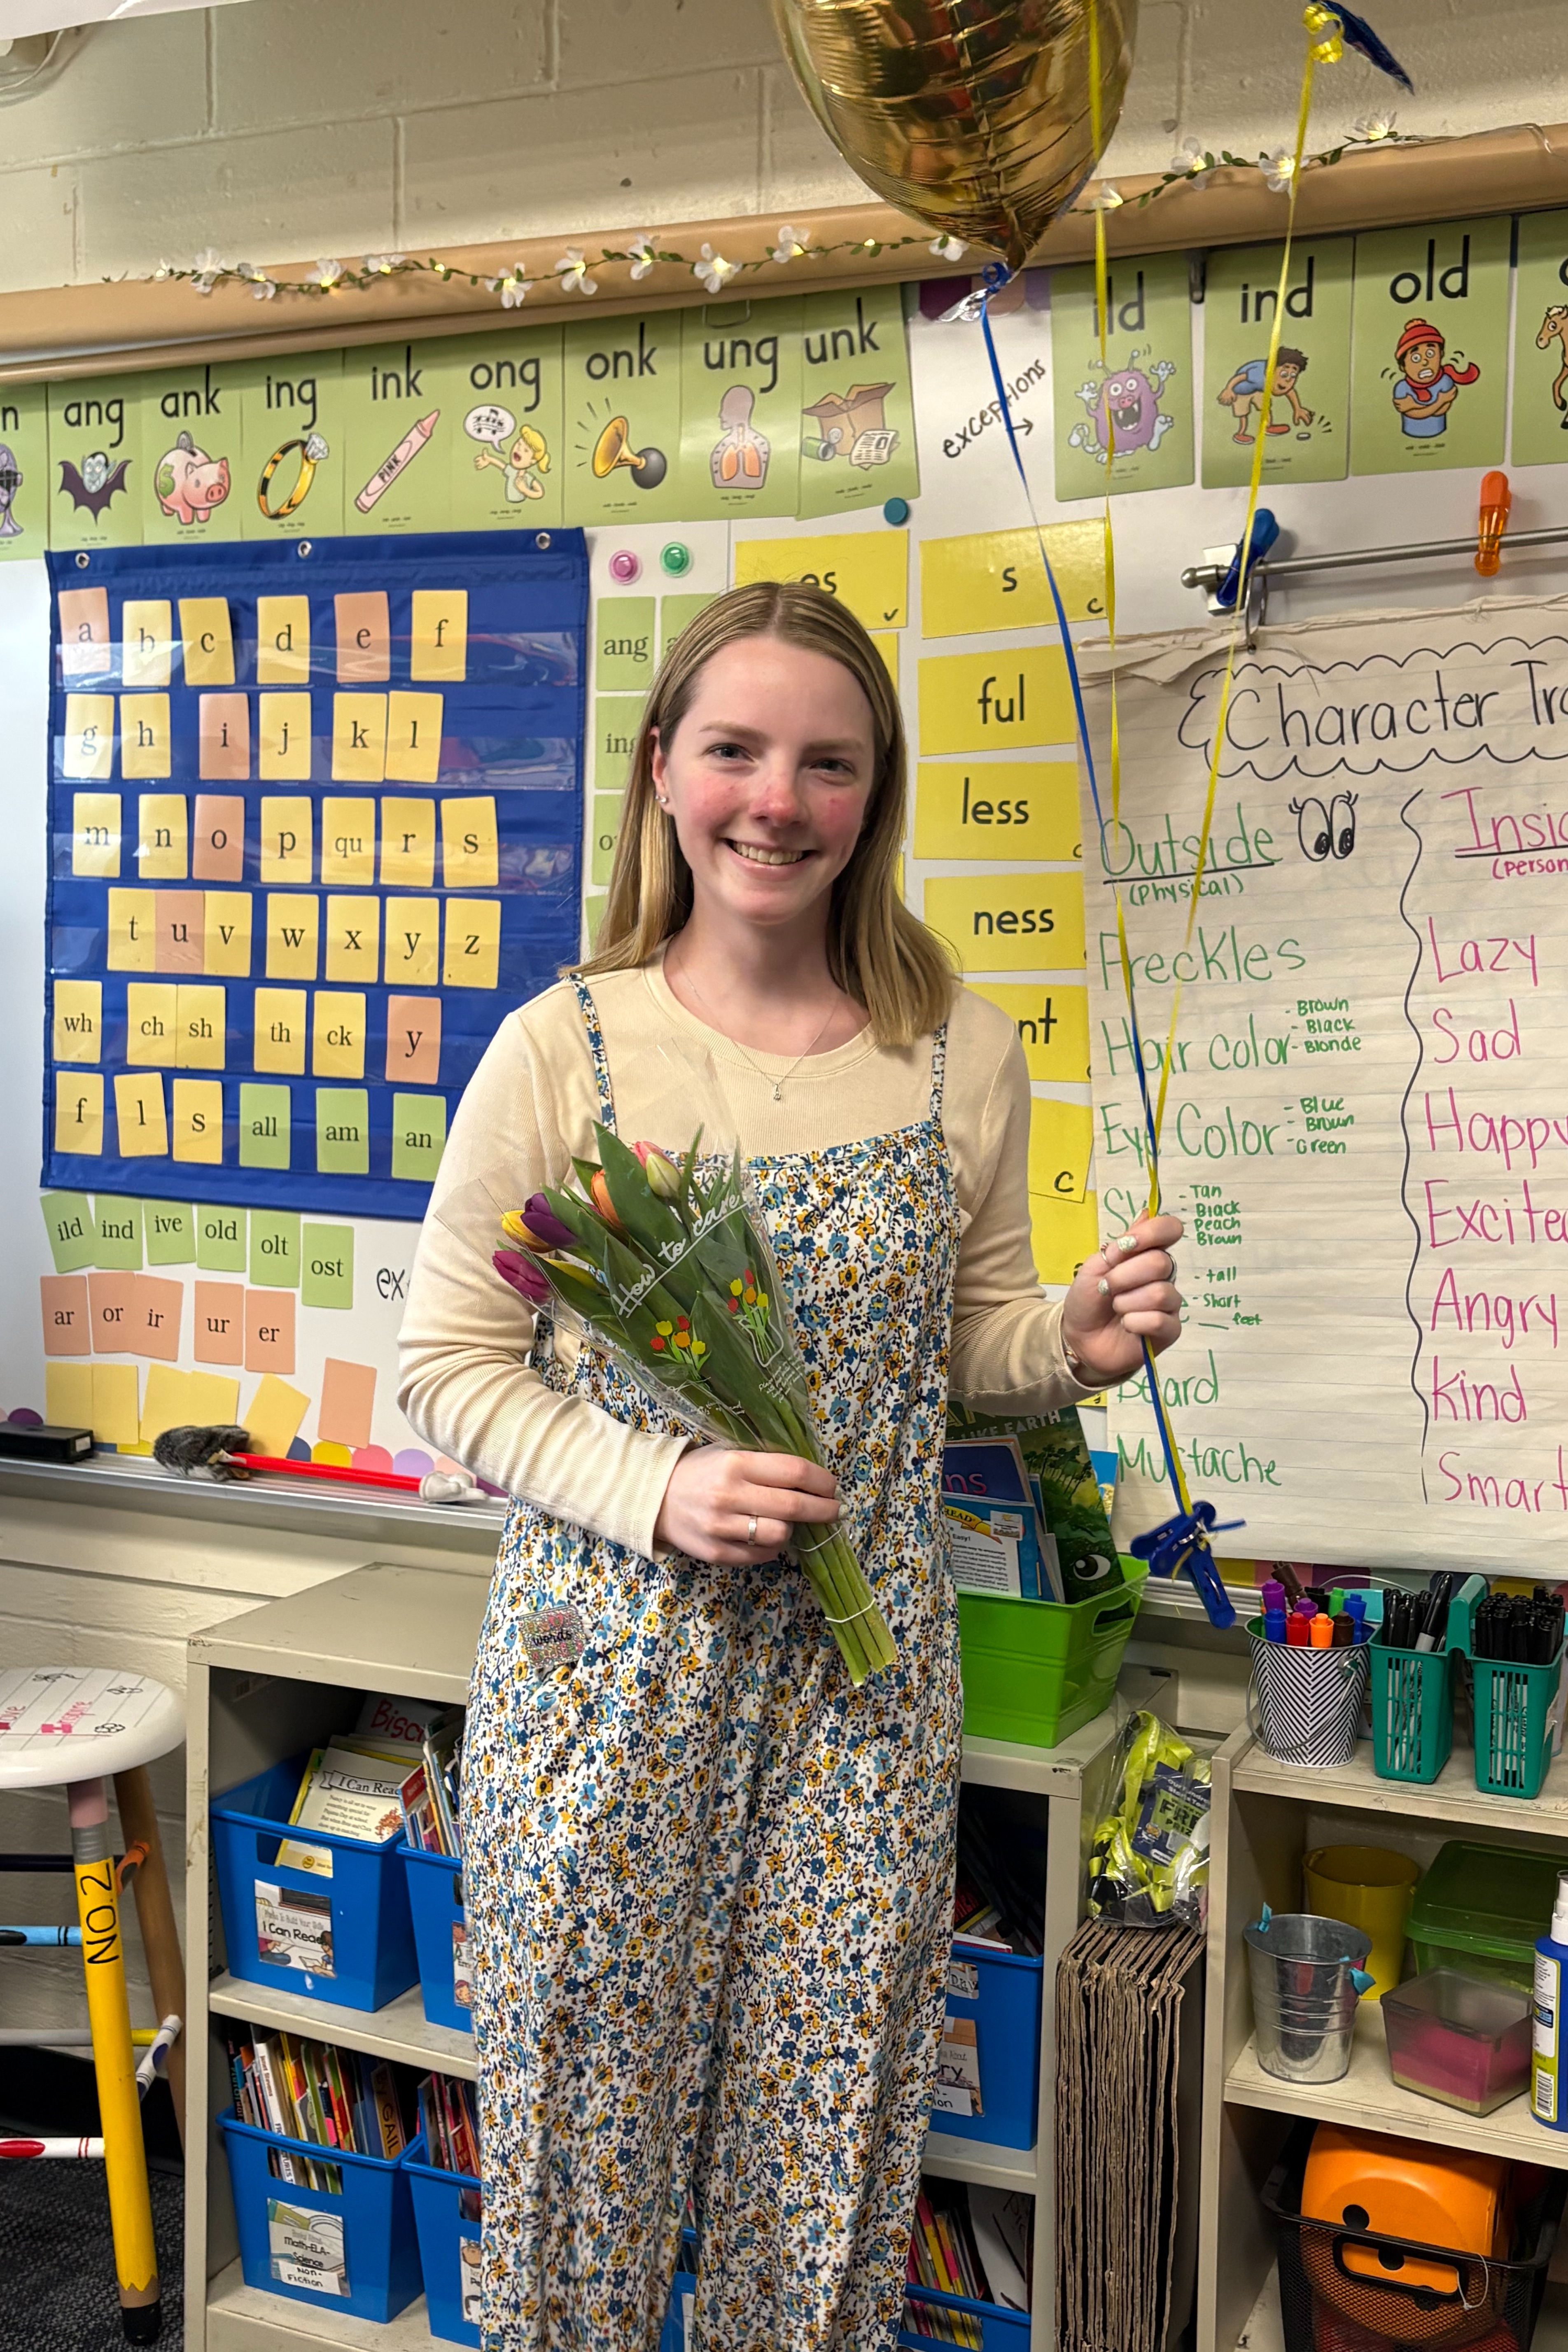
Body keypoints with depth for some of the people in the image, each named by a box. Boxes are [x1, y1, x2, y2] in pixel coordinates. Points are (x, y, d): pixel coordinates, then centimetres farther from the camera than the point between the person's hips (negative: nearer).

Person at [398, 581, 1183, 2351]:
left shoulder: (964, 1058, 0)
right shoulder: (562, 1049, -7)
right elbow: (448, 1363, -3)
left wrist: (1077, 1340, -10)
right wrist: (653, 1491, -17)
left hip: (865, 1671, 2)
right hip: (605, 1654, -1)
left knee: (829, 2153, 13)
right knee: (580, 2130, 12)